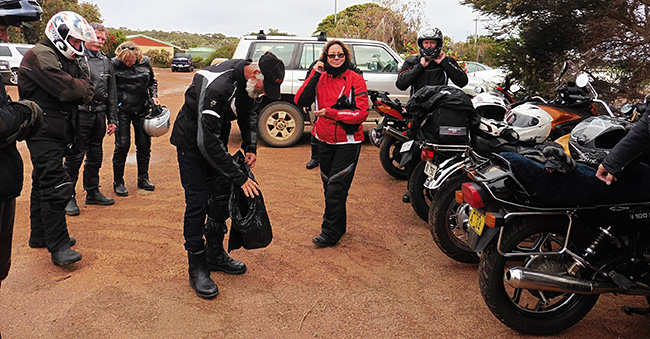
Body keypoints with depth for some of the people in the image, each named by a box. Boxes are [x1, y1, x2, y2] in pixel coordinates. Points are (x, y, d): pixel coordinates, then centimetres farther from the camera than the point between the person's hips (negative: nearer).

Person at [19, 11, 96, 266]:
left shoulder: (67, 60, 17)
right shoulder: (40, 56, -13)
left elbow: (86, 93, 8)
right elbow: (68, 89, -24)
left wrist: (78, 88, -11)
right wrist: (80, 85, -3)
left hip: (57, 134, 10)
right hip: (44, 133, -10)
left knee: (44, 184, 17)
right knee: (56, 187, -11)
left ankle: (40, 235, 30)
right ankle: (58, 246, -5)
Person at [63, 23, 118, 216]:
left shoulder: (106, 61, 16)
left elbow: (112, 93, 19)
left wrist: (112, 119, 15)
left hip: (99, 114, 6)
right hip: (80, 113, -6)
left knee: (95, 156, 14)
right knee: (74, 157, -2)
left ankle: (92, 192, 26)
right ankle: (69, 197, 9)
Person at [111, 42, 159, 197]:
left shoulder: (145, 62, 0)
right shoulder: (114, 64, -9)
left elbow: (152, 81, 17)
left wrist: (154, 96, 2)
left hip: (142, 109, 3)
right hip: (122, 110, -3)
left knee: (144, 144, 7)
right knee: (122, 145, -2)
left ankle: (143, 178, 24)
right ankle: (118, 182, 13)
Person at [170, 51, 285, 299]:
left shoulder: (250, 81, -10)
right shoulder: (218, 86, -36)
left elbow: (249, 113, 10)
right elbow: (207, 142, -36)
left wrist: (250, 146, -6)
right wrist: (239, 177, -35)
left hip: (216, 139, 8)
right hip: (192, 141, -8)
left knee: (222, 196, 10)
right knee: (197, 201, -8)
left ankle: (215, 254, 26)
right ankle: (197, 268, 4)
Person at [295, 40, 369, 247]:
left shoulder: (355, 79, -7)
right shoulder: (321, 78, 4)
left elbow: (362, 113, -15)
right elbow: (300, 101, -9)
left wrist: (330, 112, -22)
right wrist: (314, 75, -15)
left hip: (348, 142, -5)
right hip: (324, 141, 5)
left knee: (336, 188, -6)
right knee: (329, 186, 14)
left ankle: (330, 233, 5)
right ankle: (340, 226, 31)